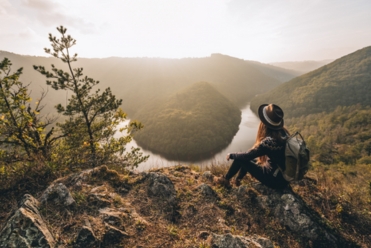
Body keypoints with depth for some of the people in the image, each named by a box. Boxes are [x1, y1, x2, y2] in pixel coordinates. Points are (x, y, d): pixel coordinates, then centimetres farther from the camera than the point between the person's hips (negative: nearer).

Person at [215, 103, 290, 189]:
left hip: (275, 180, -7)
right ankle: (238, 179, 32)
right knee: (250, 158, 17)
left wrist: (231, 155, -3)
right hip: (285, 176, 8)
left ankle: (225, 179, 21)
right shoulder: (284, 132, -6)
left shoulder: (269, 141, -30)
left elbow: (248, 155, -19)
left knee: (240, 159, -2)